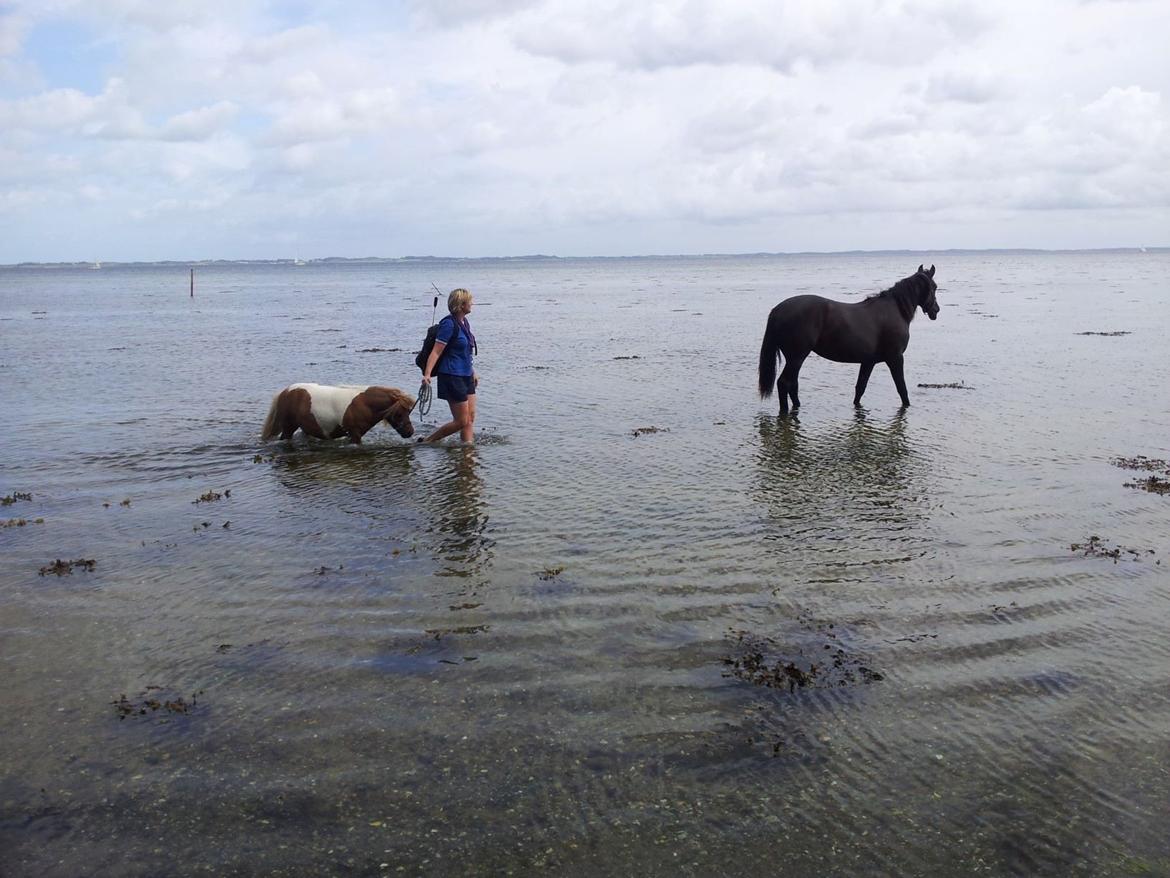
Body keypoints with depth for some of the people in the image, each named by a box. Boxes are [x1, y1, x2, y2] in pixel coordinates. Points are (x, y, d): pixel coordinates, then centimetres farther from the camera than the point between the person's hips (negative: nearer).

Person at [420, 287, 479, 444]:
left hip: (466, 376, 9)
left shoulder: (464, 322, 10)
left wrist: (473, 372, 27)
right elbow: (436, 352, -19)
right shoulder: (449, 324, -16)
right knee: (461, 421, -4)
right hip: (452, 377, -9)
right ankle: (426, 441, 9)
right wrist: (427, 374, -28)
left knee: (470, 419, 5)